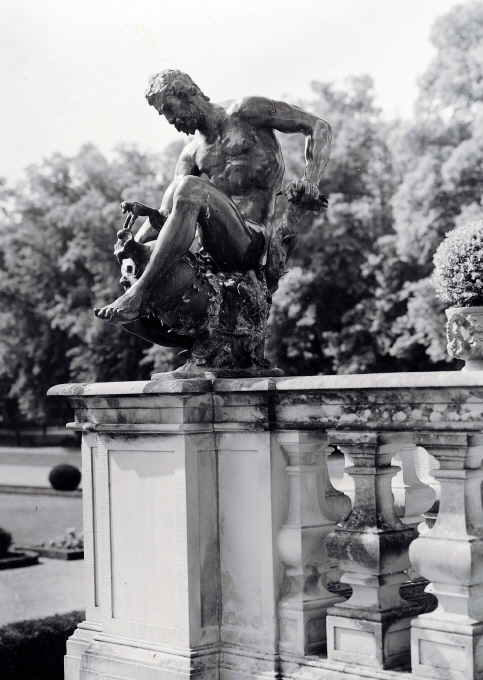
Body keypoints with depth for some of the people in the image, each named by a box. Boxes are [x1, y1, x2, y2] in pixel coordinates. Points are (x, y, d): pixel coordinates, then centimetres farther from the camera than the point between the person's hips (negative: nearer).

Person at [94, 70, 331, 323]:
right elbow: (172, 214, 12)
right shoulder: (191, 154, 20)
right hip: (214, 250, 7)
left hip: (251, 239, -7)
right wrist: (149, 213, -10)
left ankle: (138, 294, -35)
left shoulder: (246, 112, 5)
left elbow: (318, 126, 1)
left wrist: (310, 180, -14)